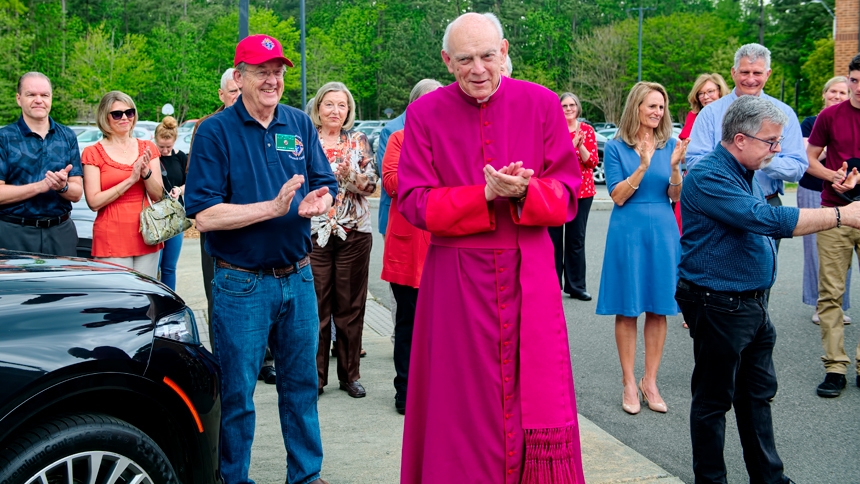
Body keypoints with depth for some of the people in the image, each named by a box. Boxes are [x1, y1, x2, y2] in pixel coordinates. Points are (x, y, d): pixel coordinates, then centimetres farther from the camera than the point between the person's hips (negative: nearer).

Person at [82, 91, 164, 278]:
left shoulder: (147, 149, 12)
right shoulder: (93, 153, 0)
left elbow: (158, 195, 7)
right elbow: (94, 202, -8)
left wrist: (145, 172, -11)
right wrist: (130, 180, -14)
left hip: (145, 237, 4)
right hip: (112, 239, -4)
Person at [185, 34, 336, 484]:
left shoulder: (300, 124, 5)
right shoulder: (216, 131, -9)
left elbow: (325, 187, 7)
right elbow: (204, 215, -15)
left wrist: (315, 203, -17)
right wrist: (275, 207, -22)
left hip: (298, 277, 5)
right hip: (241, 285, -4)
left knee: (301, 383, 14)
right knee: (237, 392, 5)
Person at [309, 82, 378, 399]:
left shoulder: (358, 141, 8)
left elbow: (372, 184, 2)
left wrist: (352, 175, -16)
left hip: (354, 232, 1)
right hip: (314, 232, -1)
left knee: (351, 306, 5)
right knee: (315, 307, -1)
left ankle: (350, 375, 16)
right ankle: (315, 376, 9)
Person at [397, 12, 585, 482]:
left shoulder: (542, 104, 1)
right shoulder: (424, 113, 0)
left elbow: (567, 193, 2)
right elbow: (413, 201, -5)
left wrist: (524, 191, -19)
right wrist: (486, 195, -17)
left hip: (528, 275, 1)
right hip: (455, 279, 0)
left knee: (537, 399, 2)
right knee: (462, 403, 5)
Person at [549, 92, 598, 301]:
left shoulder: (587, 130, 7)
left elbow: (593, 162, 1)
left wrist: (581, 146, -17)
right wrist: (572, 144, -22)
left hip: (582, 191, 2)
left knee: (576, 239, 5)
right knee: (554, 237, 1)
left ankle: (576, 285, 11)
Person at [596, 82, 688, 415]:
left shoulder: (669, 145, 6)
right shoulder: (616, 148, -2)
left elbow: (675, 196, 2)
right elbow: (618, 197, -8)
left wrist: (674, 166, -15)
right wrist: (643, 166, -20)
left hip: (662, 231, 3)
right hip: (628, 232, -3)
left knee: (659, 309, 5)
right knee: (627, 309, 2)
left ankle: (650, 382, 15)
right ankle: (629, 383, 11)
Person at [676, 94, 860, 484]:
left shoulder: (744, 174, 11)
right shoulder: (708, 177, -21)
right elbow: (764, 219, -31)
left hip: (752, 303, 10)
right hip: (718, 306, -10)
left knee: (758, 394, 17)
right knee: (714, 400, 3)